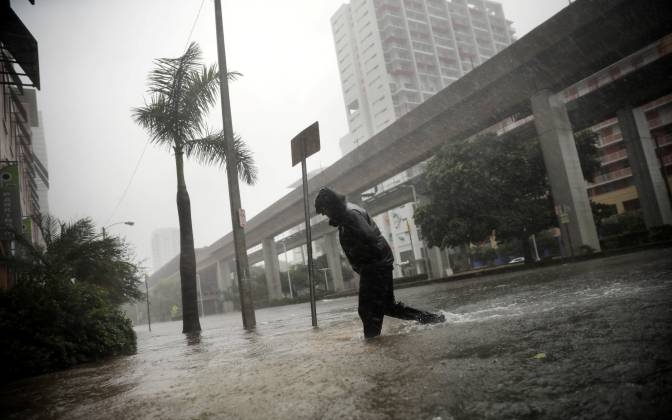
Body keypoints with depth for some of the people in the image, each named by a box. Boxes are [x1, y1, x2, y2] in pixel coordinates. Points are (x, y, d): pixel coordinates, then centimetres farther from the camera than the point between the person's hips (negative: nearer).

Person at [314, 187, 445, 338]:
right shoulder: (347, 212, 18)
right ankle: (428, 317, 23)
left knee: (367, 309, -7)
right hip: (380, 264, 11)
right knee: (388, 305, 18)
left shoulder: (350, 213, -15)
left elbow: (368, 237, -27)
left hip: (374, 266, -11)